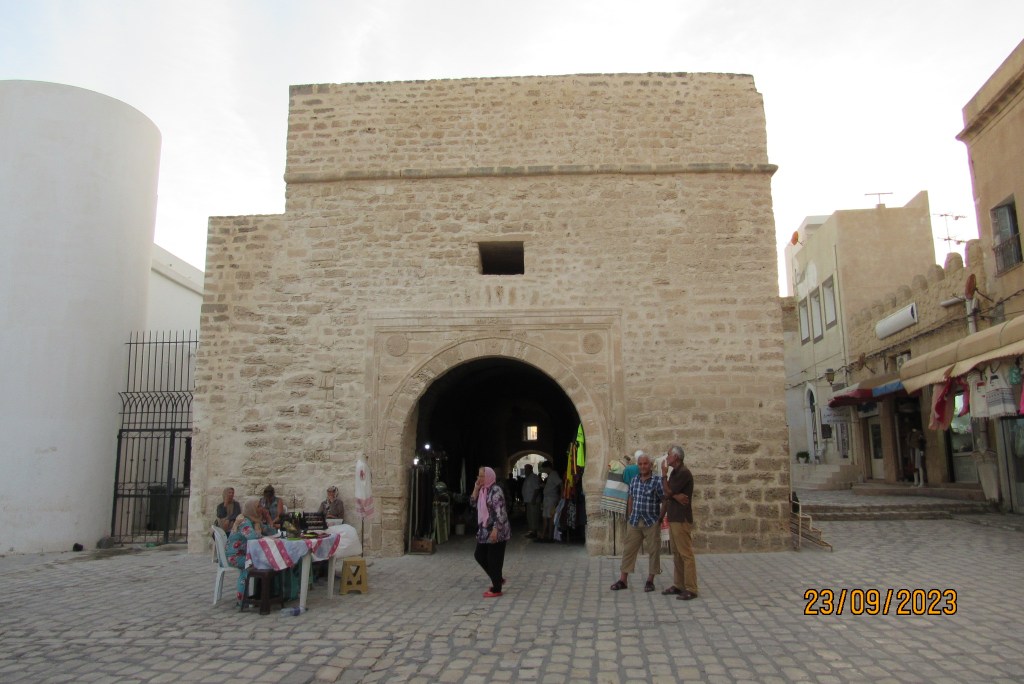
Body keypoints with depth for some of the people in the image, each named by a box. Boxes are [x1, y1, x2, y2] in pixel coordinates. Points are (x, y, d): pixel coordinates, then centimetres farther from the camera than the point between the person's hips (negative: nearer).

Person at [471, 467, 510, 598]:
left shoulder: (495, 490, -17)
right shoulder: (483, 490, 11)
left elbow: (500, 512, -21)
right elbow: (473, 501, 11)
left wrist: (495, 530, -26)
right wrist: (476, 487, 0)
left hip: (495, 531, -10)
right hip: (484, 530, 10)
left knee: (494, 559, -1)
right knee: (479, 555, 14)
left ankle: (496, 589, 11)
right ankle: (498, 579, 27)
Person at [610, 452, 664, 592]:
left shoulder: (657, 481, -9)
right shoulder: (634, 480, 7)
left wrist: (660, 518, -9)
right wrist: (629, 517, 14)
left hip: (652, 523, -4)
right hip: (634, 522, 4)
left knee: (653, 551, 4)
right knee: (629, 550, 6)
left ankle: (650, 581, 17)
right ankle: (622, 580, 12)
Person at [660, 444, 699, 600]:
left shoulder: (683, 473, -15)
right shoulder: (675, 472, 15)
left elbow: (668, 492, -15)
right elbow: (667, 494, 11)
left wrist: (664, 474, -5)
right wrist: (675, 496, -11)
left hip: (682, 519, -10)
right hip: (673, 518, 10)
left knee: (686, 554, -7)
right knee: (677, 554, 13)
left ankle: (691, 589, -4)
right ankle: (678, 585, 20)